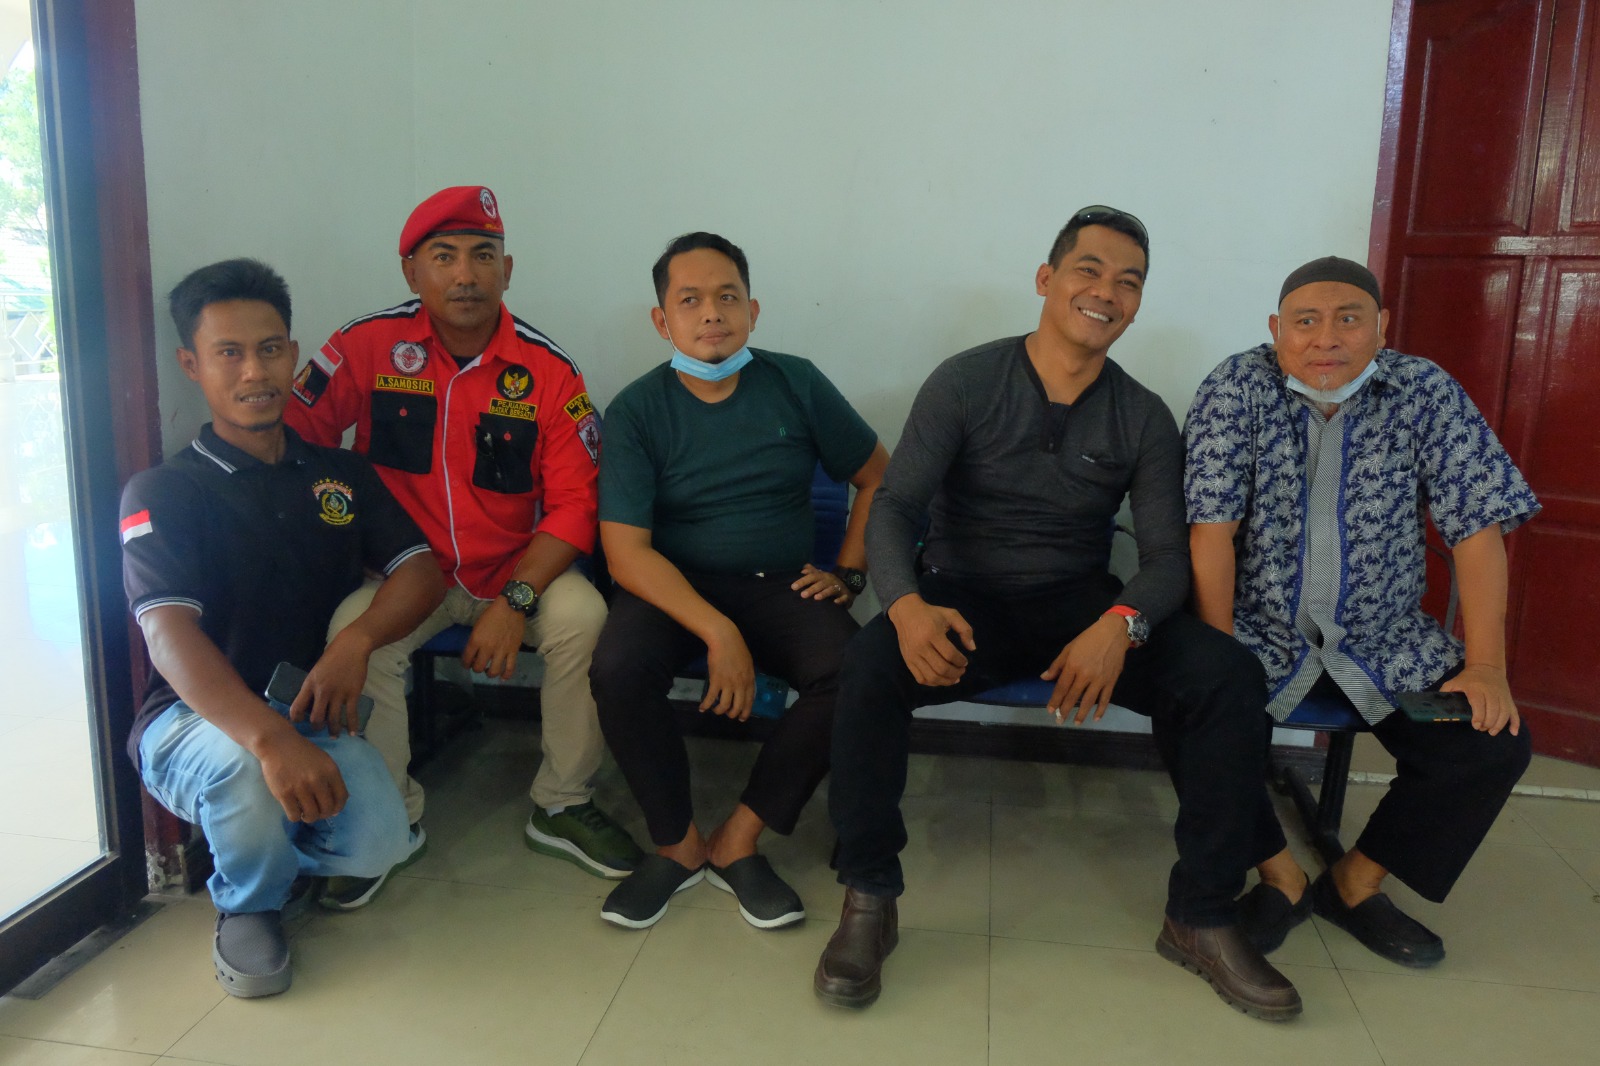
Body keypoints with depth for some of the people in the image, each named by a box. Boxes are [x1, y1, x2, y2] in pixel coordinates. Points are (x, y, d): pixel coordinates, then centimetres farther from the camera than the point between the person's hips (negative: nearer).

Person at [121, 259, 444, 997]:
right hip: (197, 721, -3)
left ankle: (288, 849, 13)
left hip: (313, 712, 3)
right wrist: (269, 738, -38)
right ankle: (248, 905, -3)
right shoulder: (162, 492, -5)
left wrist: (357, 641, -21)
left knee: (377, 842, -26)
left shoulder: (341, 474, 11)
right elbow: (170, 636, -19)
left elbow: (420, 570, 2)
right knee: (242, 762, -38)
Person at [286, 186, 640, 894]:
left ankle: (562, 807, -5)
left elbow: (574, 505, -10)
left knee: (584, 618, -27)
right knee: (355, 633, -28)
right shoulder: (369, 347, -6)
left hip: (517, 568, 0)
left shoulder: (548, 372, -8)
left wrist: (516, 599, -22)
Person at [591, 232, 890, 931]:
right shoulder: (635, 412, -3)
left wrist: (848, 572, -2)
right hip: (674, 586, -1)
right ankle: (679, 846, -6)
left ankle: (736, 844, -11)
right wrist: (718, 633, -25)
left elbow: (878, 478, 12)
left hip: (780, 584, 1)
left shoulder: (796, 385, 2)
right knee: (618, 671, -32)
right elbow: (626, 550, -13)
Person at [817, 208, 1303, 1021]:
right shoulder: (965, 383, -4)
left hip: (1081, 605, 3)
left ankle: (1201, 918, -6)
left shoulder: (1144, 419, 4)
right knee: (870, 666, -34)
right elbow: (894, 506, -13)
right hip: (964, 603, -2)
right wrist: (908, 604, -36)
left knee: (1229, 674, -22)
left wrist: (1120, 623, -27)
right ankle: (869, 903, -16)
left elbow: (1167, 555, -2)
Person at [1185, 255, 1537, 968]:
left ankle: (1356, 883, 10)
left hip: (1384, 641, 2)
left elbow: (1476, 529, -7)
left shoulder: (1428, 393, -6)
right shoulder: (1238, 388, -11)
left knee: (1495, 743, -12)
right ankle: (1280, 876, 2)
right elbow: (1212, 529, -16)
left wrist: (1485, 666, -12)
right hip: (1260, 632, -2)